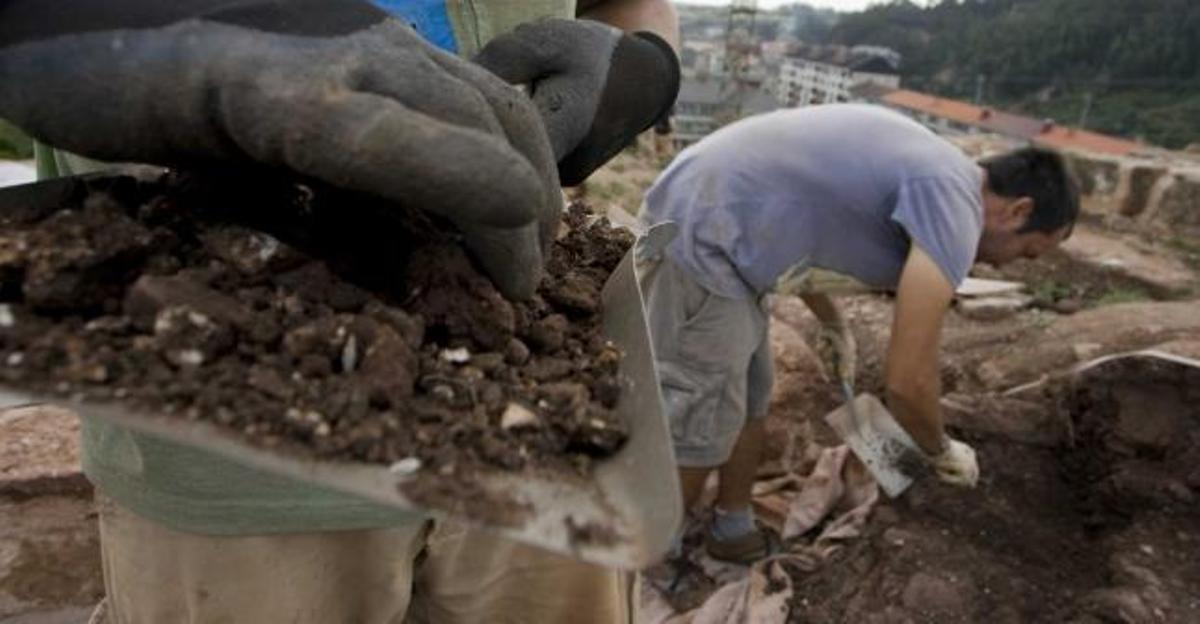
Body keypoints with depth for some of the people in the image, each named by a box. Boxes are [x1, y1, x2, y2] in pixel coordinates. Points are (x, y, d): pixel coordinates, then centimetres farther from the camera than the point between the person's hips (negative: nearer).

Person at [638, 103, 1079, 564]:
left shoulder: (931, 168, 14)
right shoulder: (955, 207, -14)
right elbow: (907, 379, -17)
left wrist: (835, 327, 29)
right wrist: (942, 452, 4)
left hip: (701, 215, 10)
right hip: (699, 233, -10)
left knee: (749, 402, 19)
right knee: (698, 431, 0)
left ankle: (733, 532, 36)